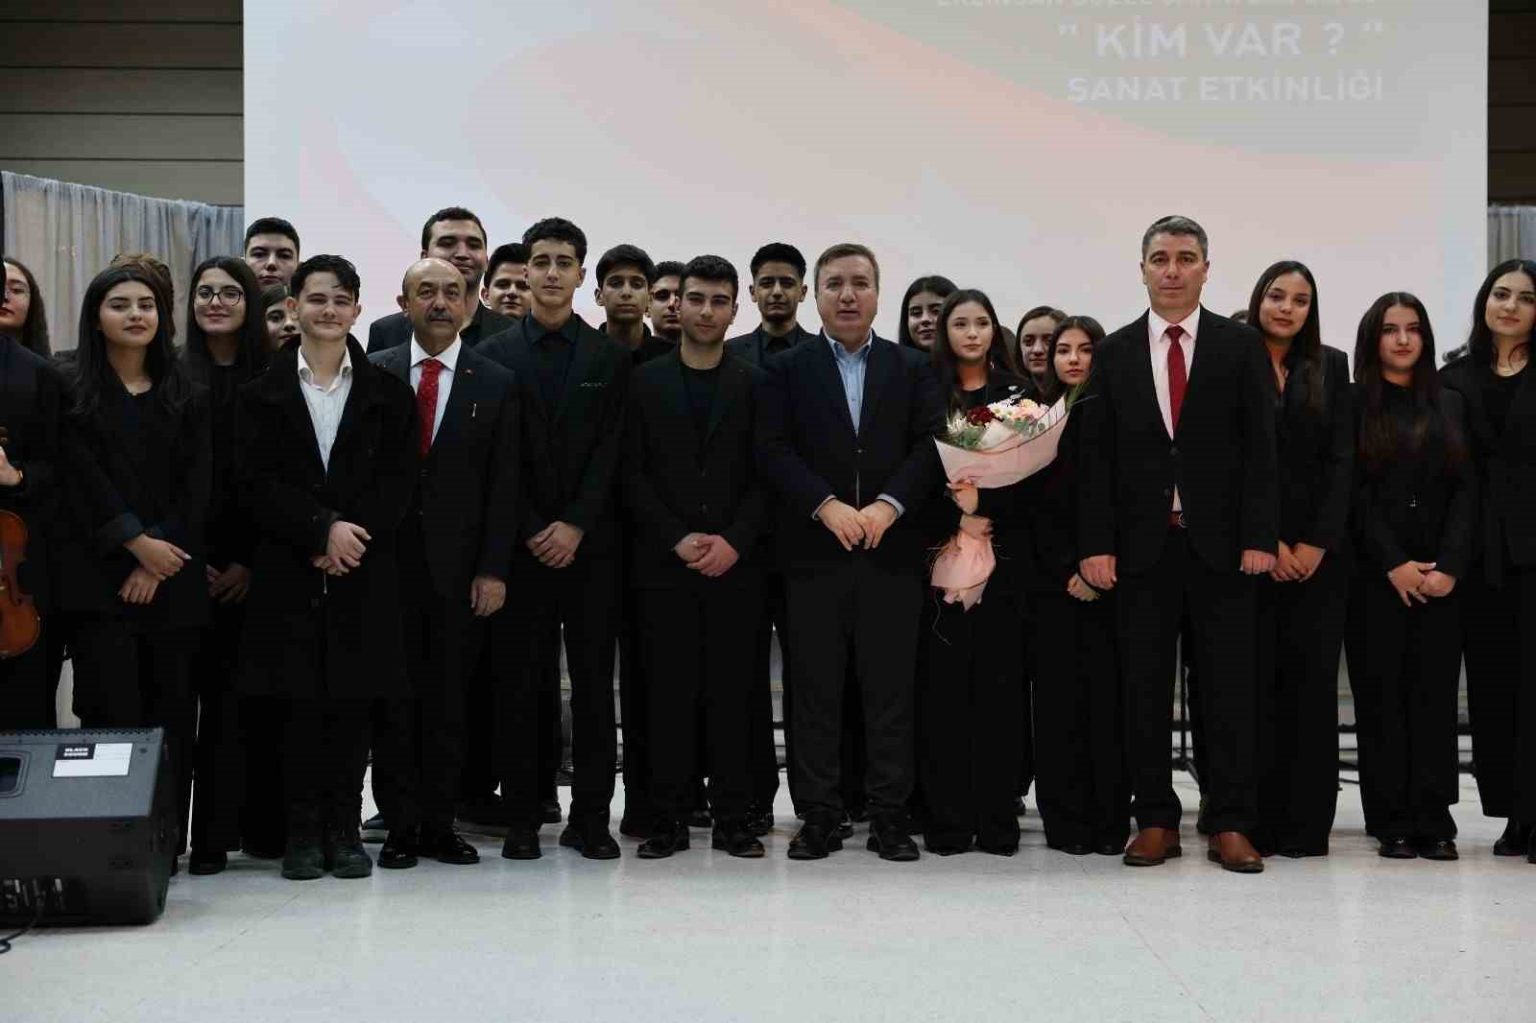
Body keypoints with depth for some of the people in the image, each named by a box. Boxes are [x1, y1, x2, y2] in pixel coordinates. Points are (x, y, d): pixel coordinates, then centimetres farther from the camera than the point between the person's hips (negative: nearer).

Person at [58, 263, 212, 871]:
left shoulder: (187, 398, 12)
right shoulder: (72, 393, 7)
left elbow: (196, 484, 4)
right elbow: (84, 478, -3)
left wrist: (158, 561, -7)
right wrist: (136, 542, -13)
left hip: (173, 575, 2)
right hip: (98, 576, -2)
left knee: (171, 710, 1)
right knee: (112, 710, -9)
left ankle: (166, 843, 7)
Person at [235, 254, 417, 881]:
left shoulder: (387, 393, 9)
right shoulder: (263, 393, 7)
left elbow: (399, 481, 3)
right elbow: (257, 482, -2)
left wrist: (353, 535, -11)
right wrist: (322, 529, -14)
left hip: (364, 571, 1)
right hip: (287, 571, 0)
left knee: (353, 701, 2)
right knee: (298, 701, 0)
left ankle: (344, 832, 10)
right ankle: (302, 834, 9)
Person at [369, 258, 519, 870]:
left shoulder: (495, 384, 5)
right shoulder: (373, 375, 5)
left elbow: (503, 487, 2)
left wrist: (493, 569, -4)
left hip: (459, 564, 0)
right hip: (389, 560, 0)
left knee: (448, 698, 5)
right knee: (395, 696, 2)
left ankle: (439, 823, 13)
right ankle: (402, 824, 9)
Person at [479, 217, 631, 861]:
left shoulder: (611, 359, 8)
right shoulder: (494, 355, 6)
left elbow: (610, 452, 0)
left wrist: (575, 526, -10)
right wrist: (531, 532, -8)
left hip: (590, 543, 1)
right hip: (520, 543, -1)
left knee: (594, 681, 2)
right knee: (519, 682, 1)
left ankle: (590, 817, 8)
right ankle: (521, 818, 7)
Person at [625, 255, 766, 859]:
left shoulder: (754, 385, 8)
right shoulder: (646, 382, 7)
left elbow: (764, 476, 3)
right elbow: (633, 474, 1)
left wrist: (734, 541, -10)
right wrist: (678, 539, -9)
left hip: (734, 561, 0)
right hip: (663, 562, 0)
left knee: (731, 691, 2)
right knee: (669, 691, 0)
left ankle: (732, 819, 7)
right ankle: (669, 819, 5)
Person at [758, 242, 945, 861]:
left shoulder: (912, 368, 12)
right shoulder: (786, 370, 8)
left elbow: (931, 447, 3)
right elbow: (773, 450, -1)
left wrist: (888, 505, -12)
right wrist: (827, 505, -13)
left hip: (892, 549, 1)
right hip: (815, 552, -1)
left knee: (890, 687, 2)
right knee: (815, 688, 1)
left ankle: (889, 815, 9)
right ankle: (819, 816, 8)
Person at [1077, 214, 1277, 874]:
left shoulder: (1241, 347, 5)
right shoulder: (1114, 352, 8)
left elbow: (1260, 448, 0)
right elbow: (1095, 455, 4)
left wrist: (1258, 537, -8)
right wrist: (1096, 543, -4)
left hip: (1220, 542, -1)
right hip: (1142, 543, 1)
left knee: (1230, 688, 1)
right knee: (1145, 689, 5)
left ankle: (1231, 825, 7)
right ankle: (1155, 820, 13)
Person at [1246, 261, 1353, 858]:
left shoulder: (1331, 367, 11)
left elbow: (1342, 459, 5)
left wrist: (1317, 542, -6)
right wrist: (1265, 543, -10)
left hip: (1320, 549, 2)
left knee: (1312, 681, 0)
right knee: (1254, 682, -4)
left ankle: (1306, 824, 3)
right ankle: (1256, 822, 1)